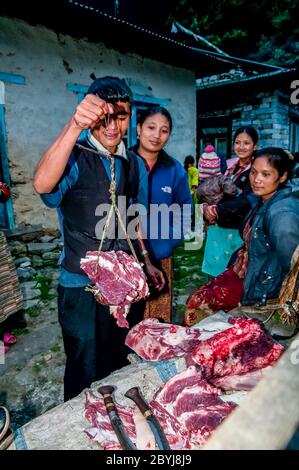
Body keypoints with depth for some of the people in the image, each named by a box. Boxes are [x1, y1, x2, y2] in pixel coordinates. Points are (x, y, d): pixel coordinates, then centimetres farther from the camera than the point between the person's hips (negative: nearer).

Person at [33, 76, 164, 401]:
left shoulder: (135, 165, 7)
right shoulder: (75, 157, -11)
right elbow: (43, 184, -35)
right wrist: (75, 125, -46)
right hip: (82, 286, -5)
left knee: (123, 367, 22)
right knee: (86, 377, 10)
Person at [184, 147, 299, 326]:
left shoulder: (282, 213, -29)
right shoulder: (261, 200, 0)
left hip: (261, 284, -8)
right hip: (244, 270, 8)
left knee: (197, 303, -2)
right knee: (198, 297, 9)